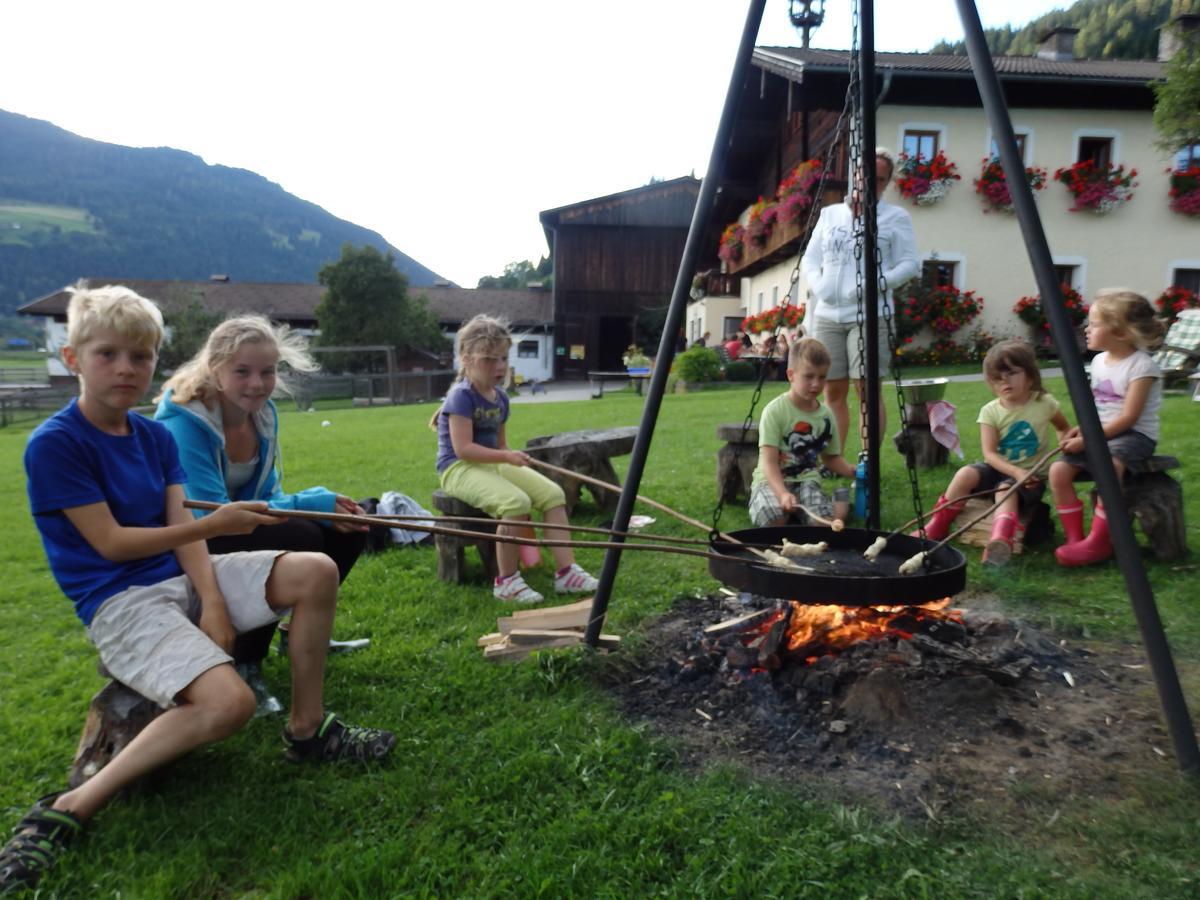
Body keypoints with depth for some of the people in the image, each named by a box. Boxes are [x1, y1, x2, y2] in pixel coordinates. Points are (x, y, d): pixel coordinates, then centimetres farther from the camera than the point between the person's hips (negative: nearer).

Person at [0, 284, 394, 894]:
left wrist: (212, 600, -13)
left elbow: (179, 528, 2)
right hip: (119, 602, -7)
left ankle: (307, 728, 2)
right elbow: (111, 544, -13)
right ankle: (71, 808, -13)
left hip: (179, 577, 7)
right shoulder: (53, 444, -10)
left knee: (316, 572, -11)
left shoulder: (155, 437, 9)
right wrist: (214, 524, -12)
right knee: (229, 702, -29)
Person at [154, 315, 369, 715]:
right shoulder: (184, 422, -25)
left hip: (239, 522, 8)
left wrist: (321, 505, -20)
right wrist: (309, 504, -27)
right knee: (301, 539, -29)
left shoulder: (264, 412, -3)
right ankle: (245, 666, -13)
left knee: (349, 526, -5)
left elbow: (267, 494, 2)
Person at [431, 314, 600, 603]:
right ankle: (506, 581, -17)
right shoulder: (461, 397, -14)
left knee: (553, 493, -9)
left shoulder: (500, 398, 11)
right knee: (516, 502, -34)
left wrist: (512, 459, 1)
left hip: (494, 464, 8)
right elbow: (463, 448, -22)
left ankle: (566, 571, -8)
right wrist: (506, 457, -28)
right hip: (460, 469, -8)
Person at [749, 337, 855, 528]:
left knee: (825, 521, -27)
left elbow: (831, 457, 20)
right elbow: (769, 461, -18)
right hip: (772, 480, -3)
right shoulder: (774, 411, -12)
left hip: (807, 479, 3)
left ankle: (837, 502, 7)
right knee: (774, 518, -34)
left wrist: (853, 471, 0)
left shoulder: (826, 415, 5)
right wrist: (782, 493, -33)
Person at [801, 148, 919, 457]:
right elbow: (809, 259, 16)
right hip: (827, 314, 4)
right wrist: (818, 285, -4)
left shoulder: (896, 217, 7)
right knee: (833, 391, 3)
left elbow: (910, 264, 0)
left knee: (867, 389, -10)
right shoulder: (830, 214, 17)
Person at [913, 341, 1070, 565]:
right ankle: (937, 527, -18)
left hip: (1030, 475, -2)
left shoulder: (1044, 403, -4)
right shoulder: (991, 411, -4)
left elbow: (1064, 428, 18)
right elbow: (989, 454, -11)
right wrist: (1015, 472, -26)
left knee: (1006, 489, -35)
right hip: (999, 469, 2)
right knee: (965, 474, -27)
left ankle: (1000, 541, -59)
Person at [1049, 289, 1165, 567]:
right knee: (1059, 469, -15)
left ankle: (1098, 541, -27)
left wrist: (1089, 439, -20)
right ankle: (1074, 538, -7)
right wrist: (1081, 429, 0)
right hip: (1099, 435, 8)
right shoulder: (1099, 361, 11)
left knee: (1108, 464, -38)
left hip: (1135, 435, -7)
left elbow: (1128, 417, -18)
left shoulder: (1142, 366, -12)